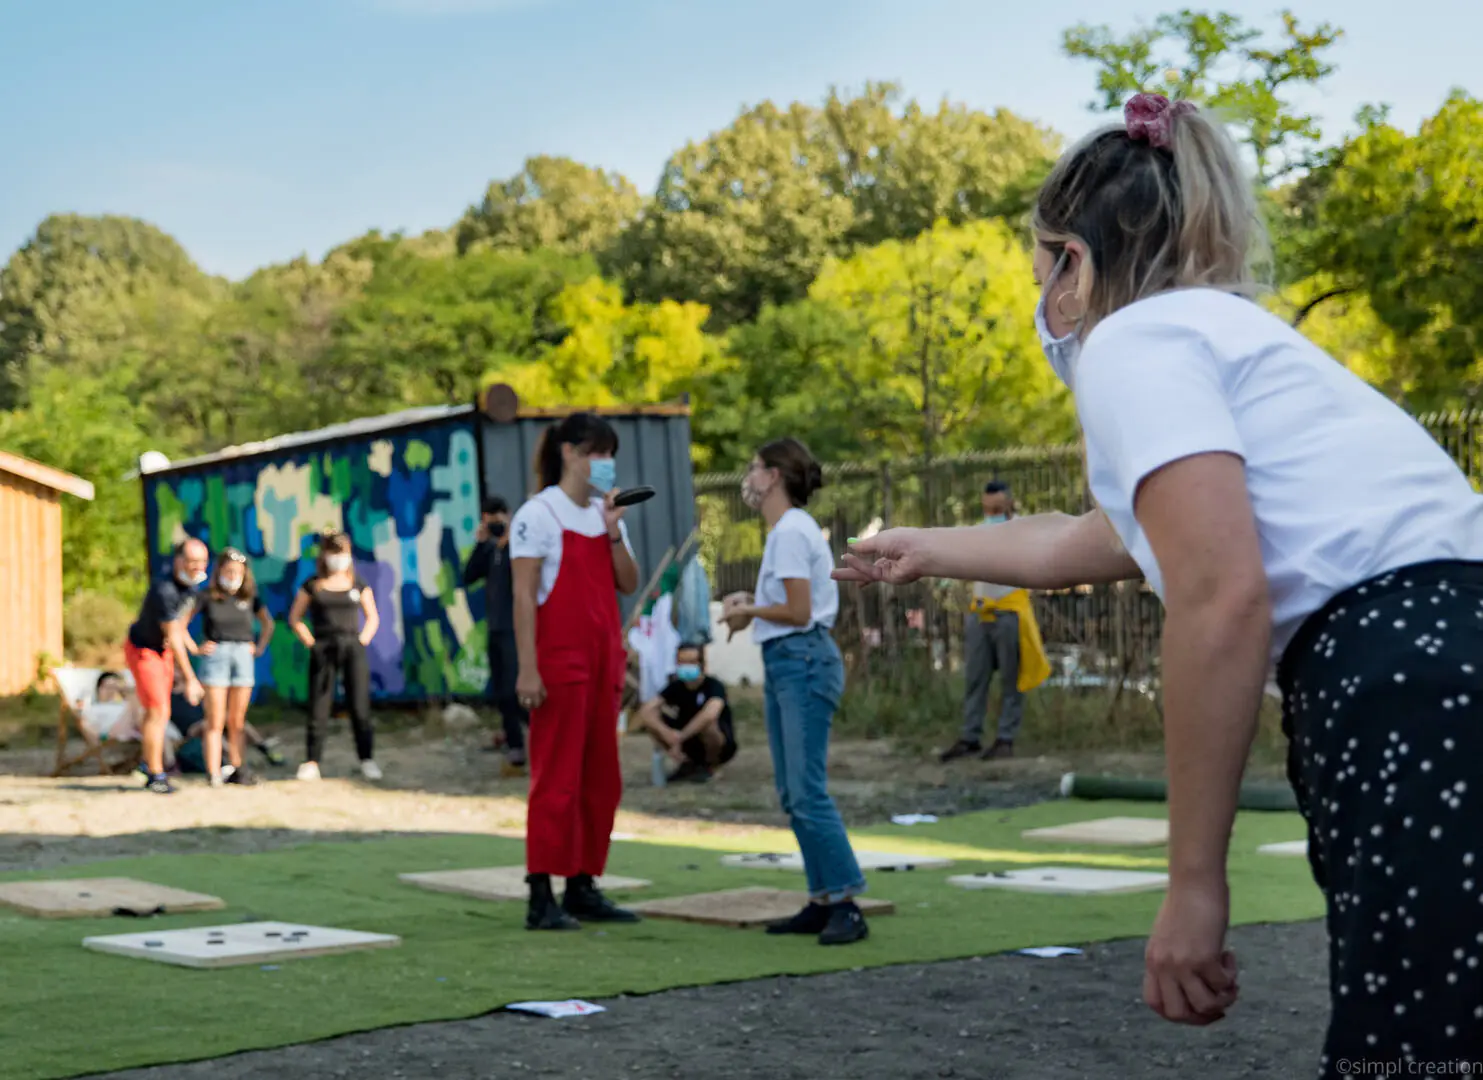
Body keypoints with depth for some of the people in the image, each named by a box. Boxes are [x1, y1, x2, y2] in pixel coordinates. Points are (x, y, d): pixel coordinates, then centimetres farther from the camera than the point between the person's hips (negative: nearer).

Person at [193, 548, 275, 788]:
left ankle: (236, 769, 16)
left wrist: (260, 647, 12)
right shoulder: (207, 597, -2)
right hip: (215, 657, -3)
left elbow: (268, 623, 24)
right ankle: (214, 774, -6)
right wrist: (195, 648, -5)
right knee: (215, 721, -5)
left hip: (243, 658, 3)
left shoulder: (250, 598, 8)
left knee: (237, 722, 8)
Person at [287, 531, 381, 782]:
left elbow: (372, 617, 15)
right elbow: (294, 618, 10)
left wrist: (362, 641, 1)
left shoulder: (358, 584, 8)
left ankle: (367, 759, 4)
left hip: (353, 650, 1)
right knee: (318, 708, -1)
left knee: (359, 707, -2)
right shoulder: (313, 586, 5)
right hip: (323, 652, -1)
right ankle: (311, 763, 2)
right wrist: (310, 643, -1)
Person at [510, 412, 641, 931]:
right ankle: (541, 898, -5)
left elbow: (629, 584, 9)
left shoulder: (605, 514, 16)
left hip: (603, 657, 8)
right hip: (560, 659, -8)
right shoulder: (539, 514, -6)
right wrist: (527, 669, -18)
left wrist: (613, 532, -5)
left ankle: (583, 889, 17)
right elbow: (524, 596, -12)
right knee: (556, 777, -8)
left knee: (601, 780, 9)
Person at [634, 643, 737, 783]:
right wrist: (666, 733, -37)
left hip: (721, 744, -5)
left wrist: (680, 737, -39)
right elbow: (645, 711, -18)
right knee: (649, 717, -15)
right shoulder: (676, 687, -7)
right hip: (691, 742, 5)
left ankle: (710, 765, -7)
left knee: (707, 723, -39)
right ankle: (687, 763, 0)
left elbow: (710, 715, -44)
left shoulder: (713, 686, -22)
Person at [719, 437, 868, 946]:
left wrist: (749, 610, -3)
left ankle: (847, 904, -11)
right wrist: (748, 603, 7)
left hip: (804, 661, -11)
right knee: (792, 794, 10)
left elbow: (799, 611, -17)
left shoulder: (792, 531, -13)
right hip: (783, 663, 11)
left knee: (808, 792, -13)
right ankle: (823, 902, 13)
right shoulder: (787, 528, 18)